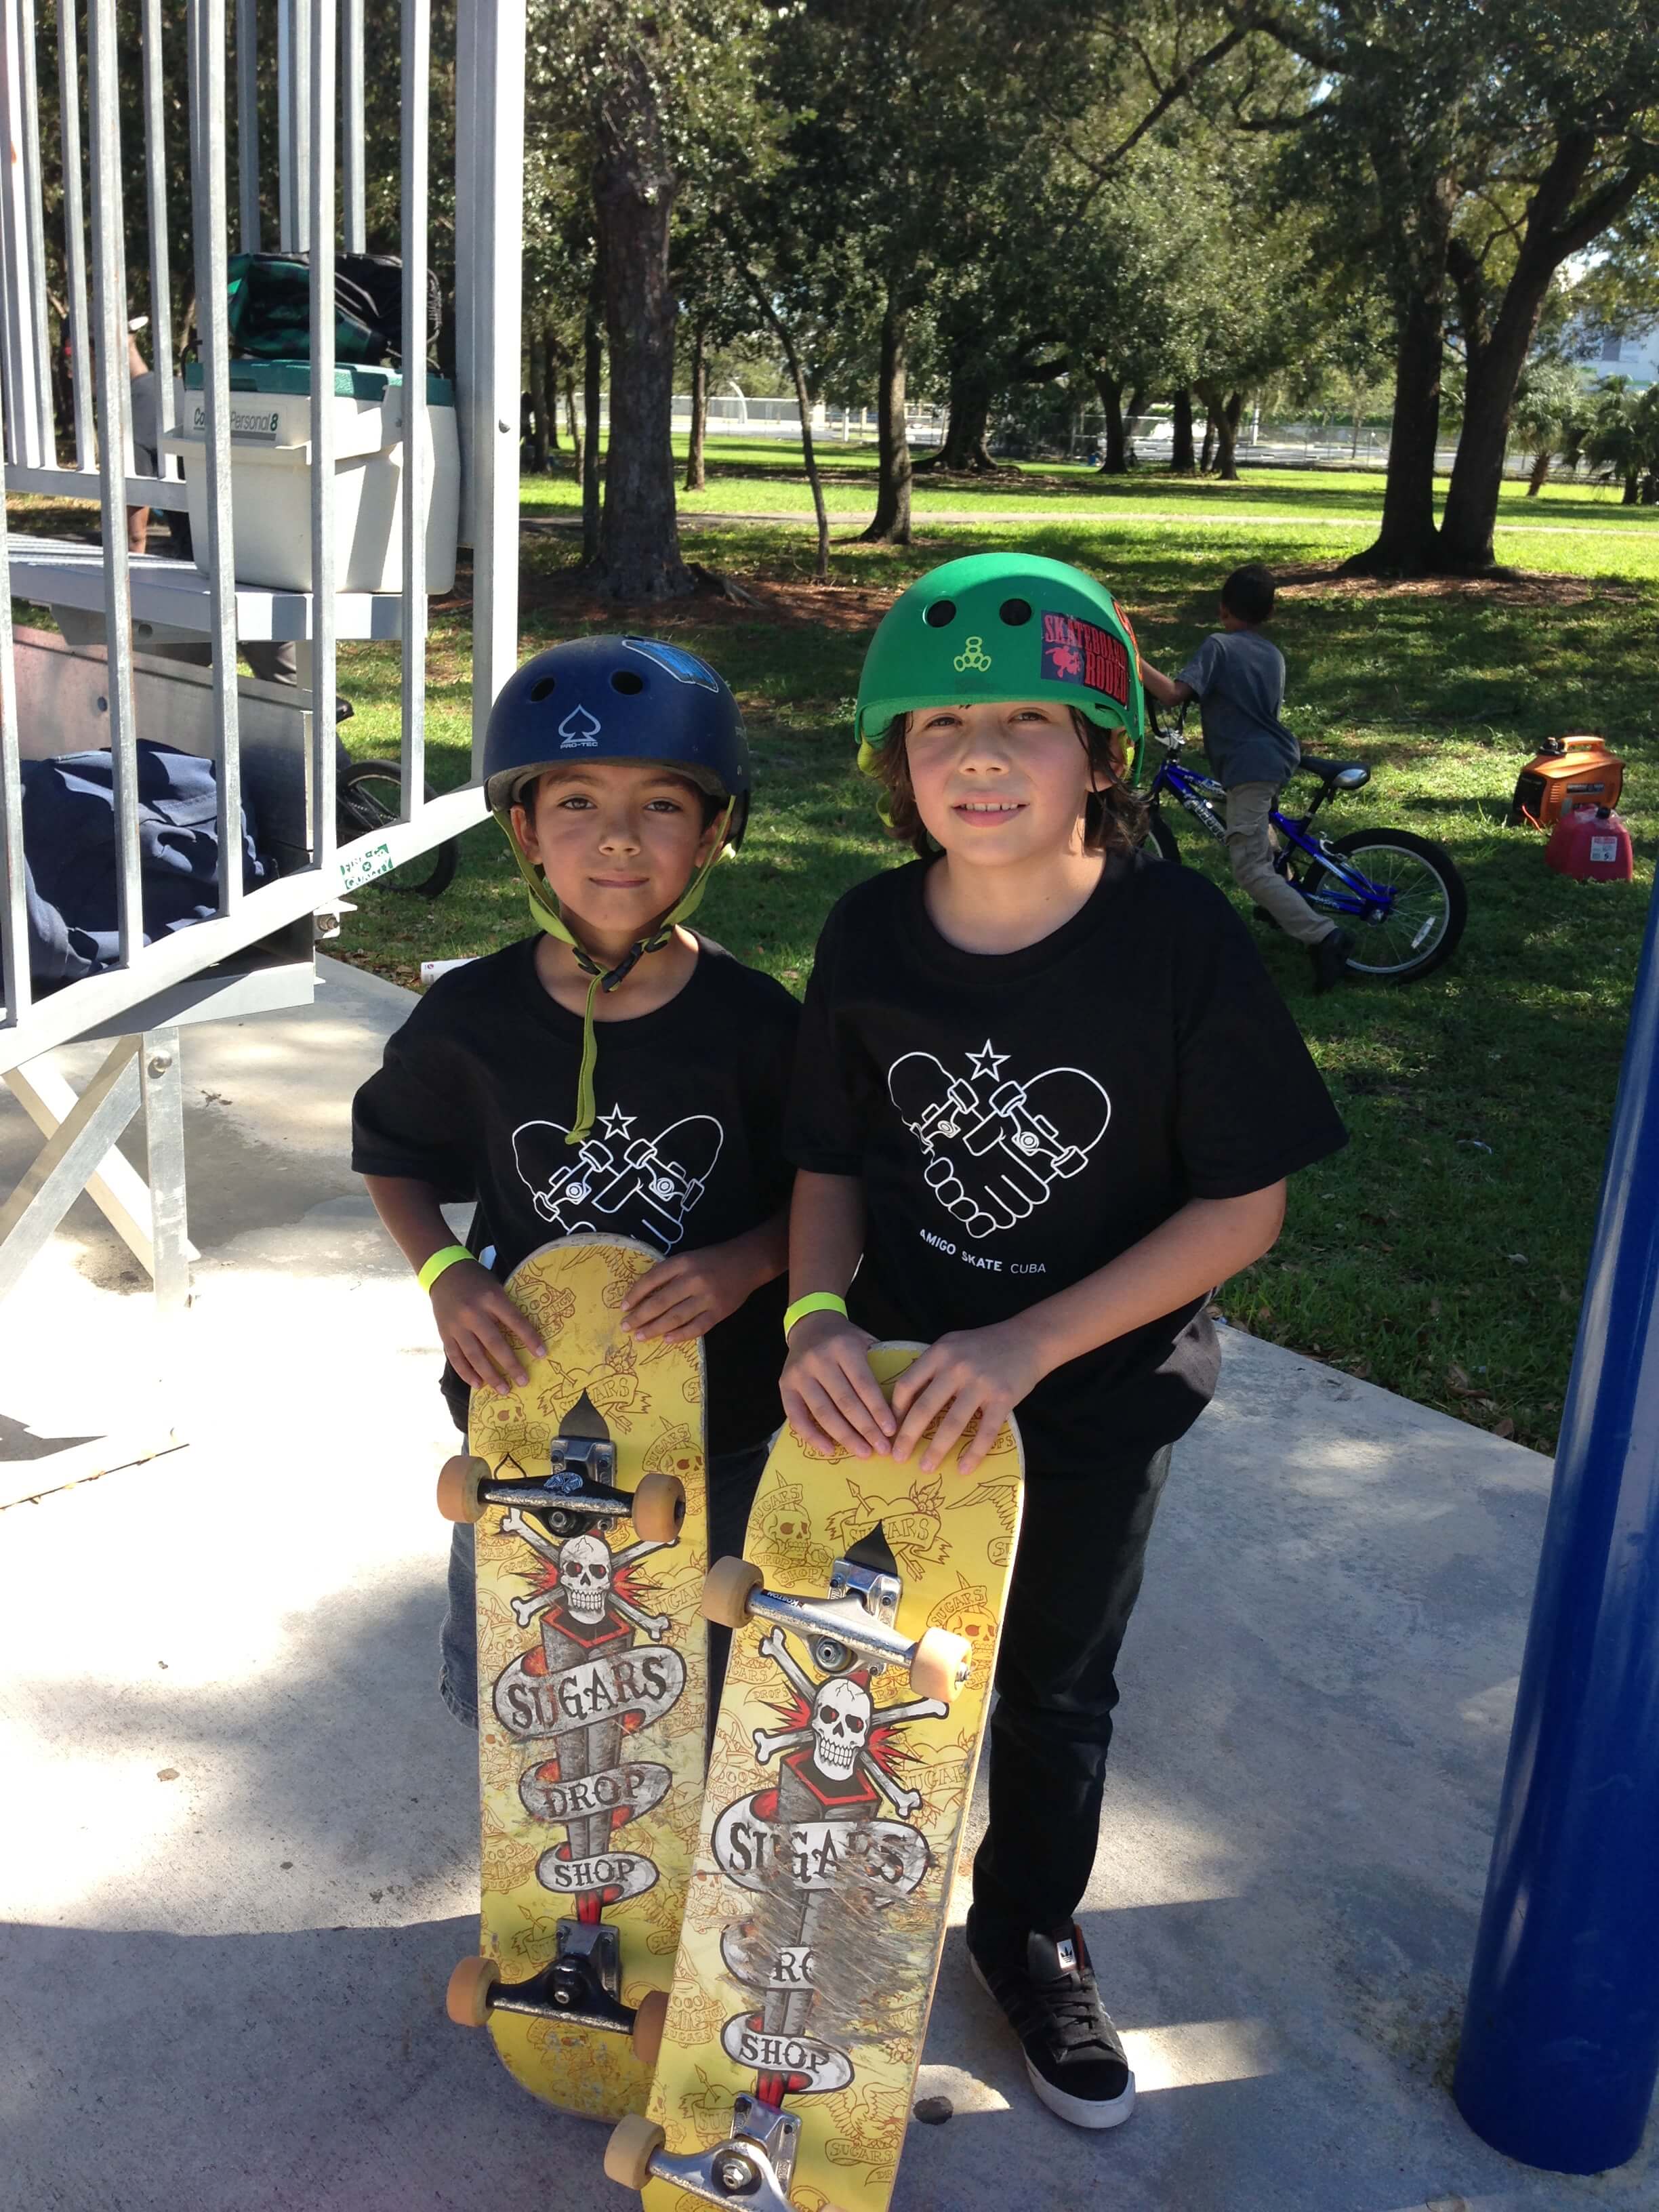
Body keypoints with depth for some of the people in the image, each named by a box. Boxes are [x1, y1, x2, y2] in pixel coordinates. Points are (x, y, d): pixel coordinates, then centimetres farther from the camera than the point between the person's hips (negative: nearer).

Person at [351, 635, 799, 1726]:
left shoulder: (757, 1023, -14)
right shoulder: (470, 1018, -11)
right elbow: (394, 1157, 6)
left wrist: (748, 1264, -21)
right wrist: (444, 1272, -11)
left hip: (716, 1413, -1)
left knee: (707, 1690, 18)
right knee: (499, 1692, 20)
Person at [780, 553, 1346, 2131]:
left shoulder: (1183, 938, -22)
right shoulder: (871, 933, -14)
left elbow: (1246, 1203, -18)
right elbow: (830, 1161, -3)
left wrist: (1027, 1347, -25)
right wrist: (819, 1314, -22)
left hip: (1104, 1380, -1)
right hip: (901, 1366, 2)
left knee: (1054, 1685, 18)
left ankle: (1029, 1933, 47)